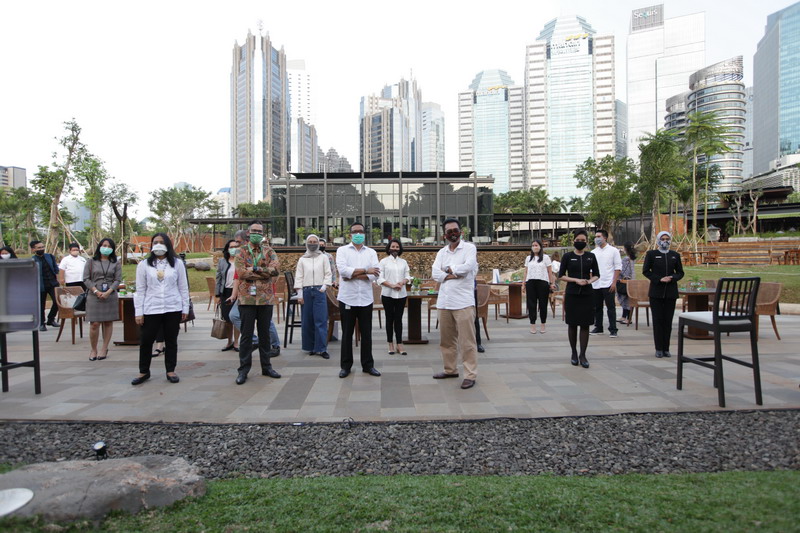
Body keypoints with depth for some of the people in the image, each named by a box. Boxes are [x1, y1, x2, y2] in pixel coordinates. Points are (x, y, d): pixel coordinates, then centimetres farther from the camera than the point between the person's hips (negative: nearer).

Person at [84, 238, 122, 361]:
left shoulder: (116, 263, 8)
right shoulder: (91, 262, 7)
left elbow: (118, 280, 1)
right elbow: (86, 279, 1)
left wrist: (108, 292, -12)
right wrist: (96, 291, -11)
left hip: (110, 296, 1)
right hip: (94, 296, -1)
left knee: (108, 323, 5)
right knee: (94, 324, -5)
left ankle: (104, 349, 15)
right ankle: (93, 350, 10)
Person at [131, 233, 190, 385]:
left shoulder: (177, 263, 3)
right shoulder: (144, 265, 3)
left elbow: (183, 287, 5)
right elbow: (140, 290, 3)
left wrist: (185, 308, 2)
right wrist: (139, 312, -1)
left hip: (173, 309, 0)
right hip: (151, 310, 0)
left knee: (171, 341, 8)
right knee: (146, 341, 6)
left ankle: (170, 371, 20)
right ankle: (144, 372, 22)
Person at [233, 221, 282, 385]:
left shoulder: (269, 251, 8)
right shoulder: (241, 251, 3)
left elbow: (275, 269, -10)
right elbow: (241, 273, -12)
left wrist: (255, 269, -15)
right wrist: (265, 272, -10)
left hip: (266, 298, 2)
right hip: (247, 298, -2)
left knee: (265, 334, 11)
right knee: (246, 335, 3)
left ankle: (266, 366, 22)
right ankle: (244, 369, 12)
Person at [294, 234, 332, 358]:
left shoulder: (323, 258, 7)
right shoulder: (302, 260, 10)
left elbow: (328, 274, 4)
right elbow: (299, 277, 7)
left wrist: (324, 287, -8)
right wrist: (300, 294, 0)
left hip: (319, 291, -2)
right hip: (306, 291, 2)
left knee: (321, 320, -7)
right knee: (307, 320, 3)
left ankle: (322, 348, -6)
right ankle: (311, 347, 14)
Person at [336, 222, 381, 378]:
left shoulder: (371, 252, 7)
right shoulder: (342, 250, 2)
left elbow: (375, 275, -6)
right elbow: (343, 270, -15)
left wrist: (353, 275, -14)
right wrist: (366, 271, -11)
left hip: (366, 299, 2)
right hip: (347, 298, -2)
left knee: (366, 333, 8)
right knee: (347, 333, 7)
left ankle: (368, 365, 18)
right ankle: (345, 365, 17)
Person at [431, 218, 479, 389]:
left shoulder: (469, 247, 0)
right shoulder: (441, 252, 14)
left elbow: (468, 266, -18)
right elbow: (436, 274, 0)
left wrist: (448, 269, -4)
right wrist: (455, 274, -13)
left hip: (463, 302, -5)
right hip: (444, 301, 6)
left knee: (467, 340, -4)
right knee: (447, 339, 14)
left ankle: (470, 375, 2)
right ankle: (450, 369, 27)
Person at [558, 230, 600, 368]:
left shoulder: (591, 257, 5)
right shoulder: (567, 256, 0)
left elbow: (596, 274, 12)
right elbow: (561, 275, 0)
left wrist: (589, 281, -9)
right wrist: (576, 280, -13)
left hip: (587, 294, 1)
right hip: (571, 294, -1)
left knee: (585, 325, -1)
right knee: (572, 324, 5)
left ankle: (582, 355, 7)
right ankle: (574, 353, 18)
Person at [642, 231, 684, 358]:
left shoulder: (675, 255, 10)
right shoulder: (651, 254, 3)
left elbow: (680, 272, 12)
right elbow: (645, 271, 0)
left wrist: (672, 278, -9)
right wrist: (659, 279, -12)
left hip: (671, 292, 2)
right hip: (656, 292, -2)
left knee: (668, 320, 2)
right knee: (658, 320, -1)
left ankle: (666, 348, 9)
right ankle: (659, 349, 4)